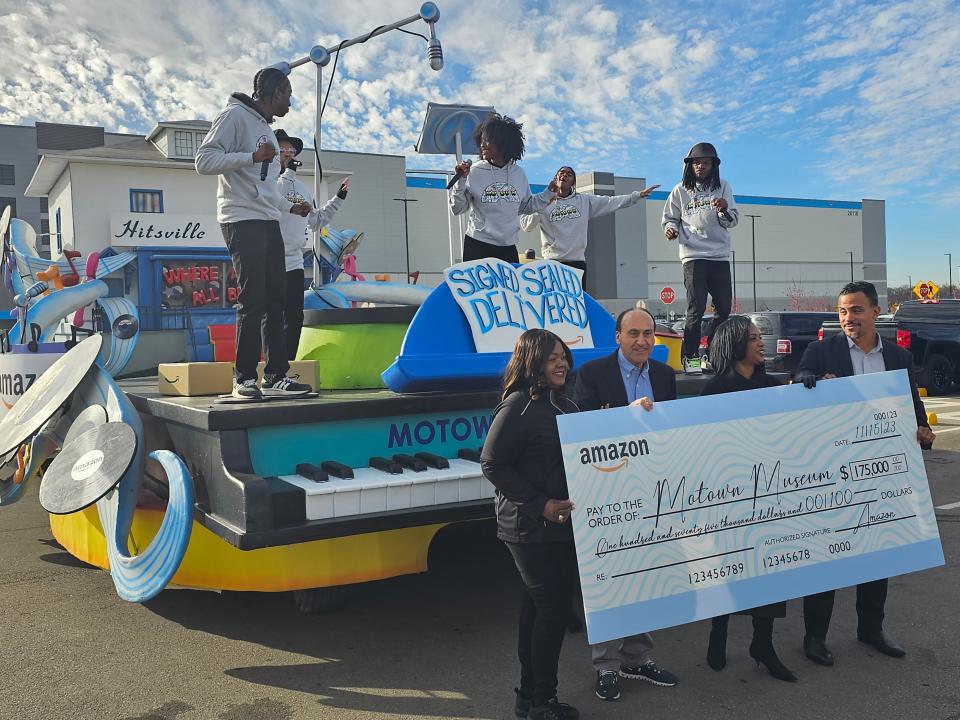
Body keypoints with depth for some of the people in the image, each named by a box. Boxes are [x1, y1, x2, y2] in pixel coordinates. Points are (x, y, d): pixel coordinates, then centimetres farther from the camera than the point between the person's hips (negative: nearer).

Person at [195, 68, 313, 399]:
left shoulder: (265, 127, 24)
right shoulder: (235, 116, -3)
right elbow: (204, 161, -14)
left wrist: (290, 207, 27)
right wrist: (252, 157, -21)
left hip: (268, 223, 9)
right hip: (242, 221, -9)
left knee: (275, 300, 5)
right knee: (252, 301, -11)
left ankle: (276, 375, 8)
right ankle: (245, 378, -6)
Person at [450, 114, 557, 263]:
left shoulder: (518, 173, 6)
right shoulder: (474, 172, -4)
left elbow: (525, 207, 17)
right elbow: (457, 209, -4)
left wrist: (547, 195, 9)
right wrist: (461, 180, -15)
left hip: (508, 249, 3)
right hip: (477, 247, -3)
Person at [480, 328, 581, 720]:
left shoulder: (565, 405, 11)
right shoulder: (518, 407, -14)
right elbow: (492, 465, -16)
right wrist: (541, 505, -20)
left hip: (563, 524, 8)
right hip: (531, 529, -8)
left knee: (538, 607, 15)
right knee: (552, 607, -5)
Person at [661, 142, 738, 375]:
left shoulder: (722, 187, 8)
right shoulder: (681, 190, 5)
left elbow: (733, 221, 2)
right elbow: (670, 218, 12)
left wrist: (725, 210, -19)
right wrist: (671, 229, -10)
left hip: (720, 256, 3)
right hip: (693, 255, -3)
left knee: (724, 308, 5)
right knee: (696, 308, -11)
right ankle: (690, 356, -3)